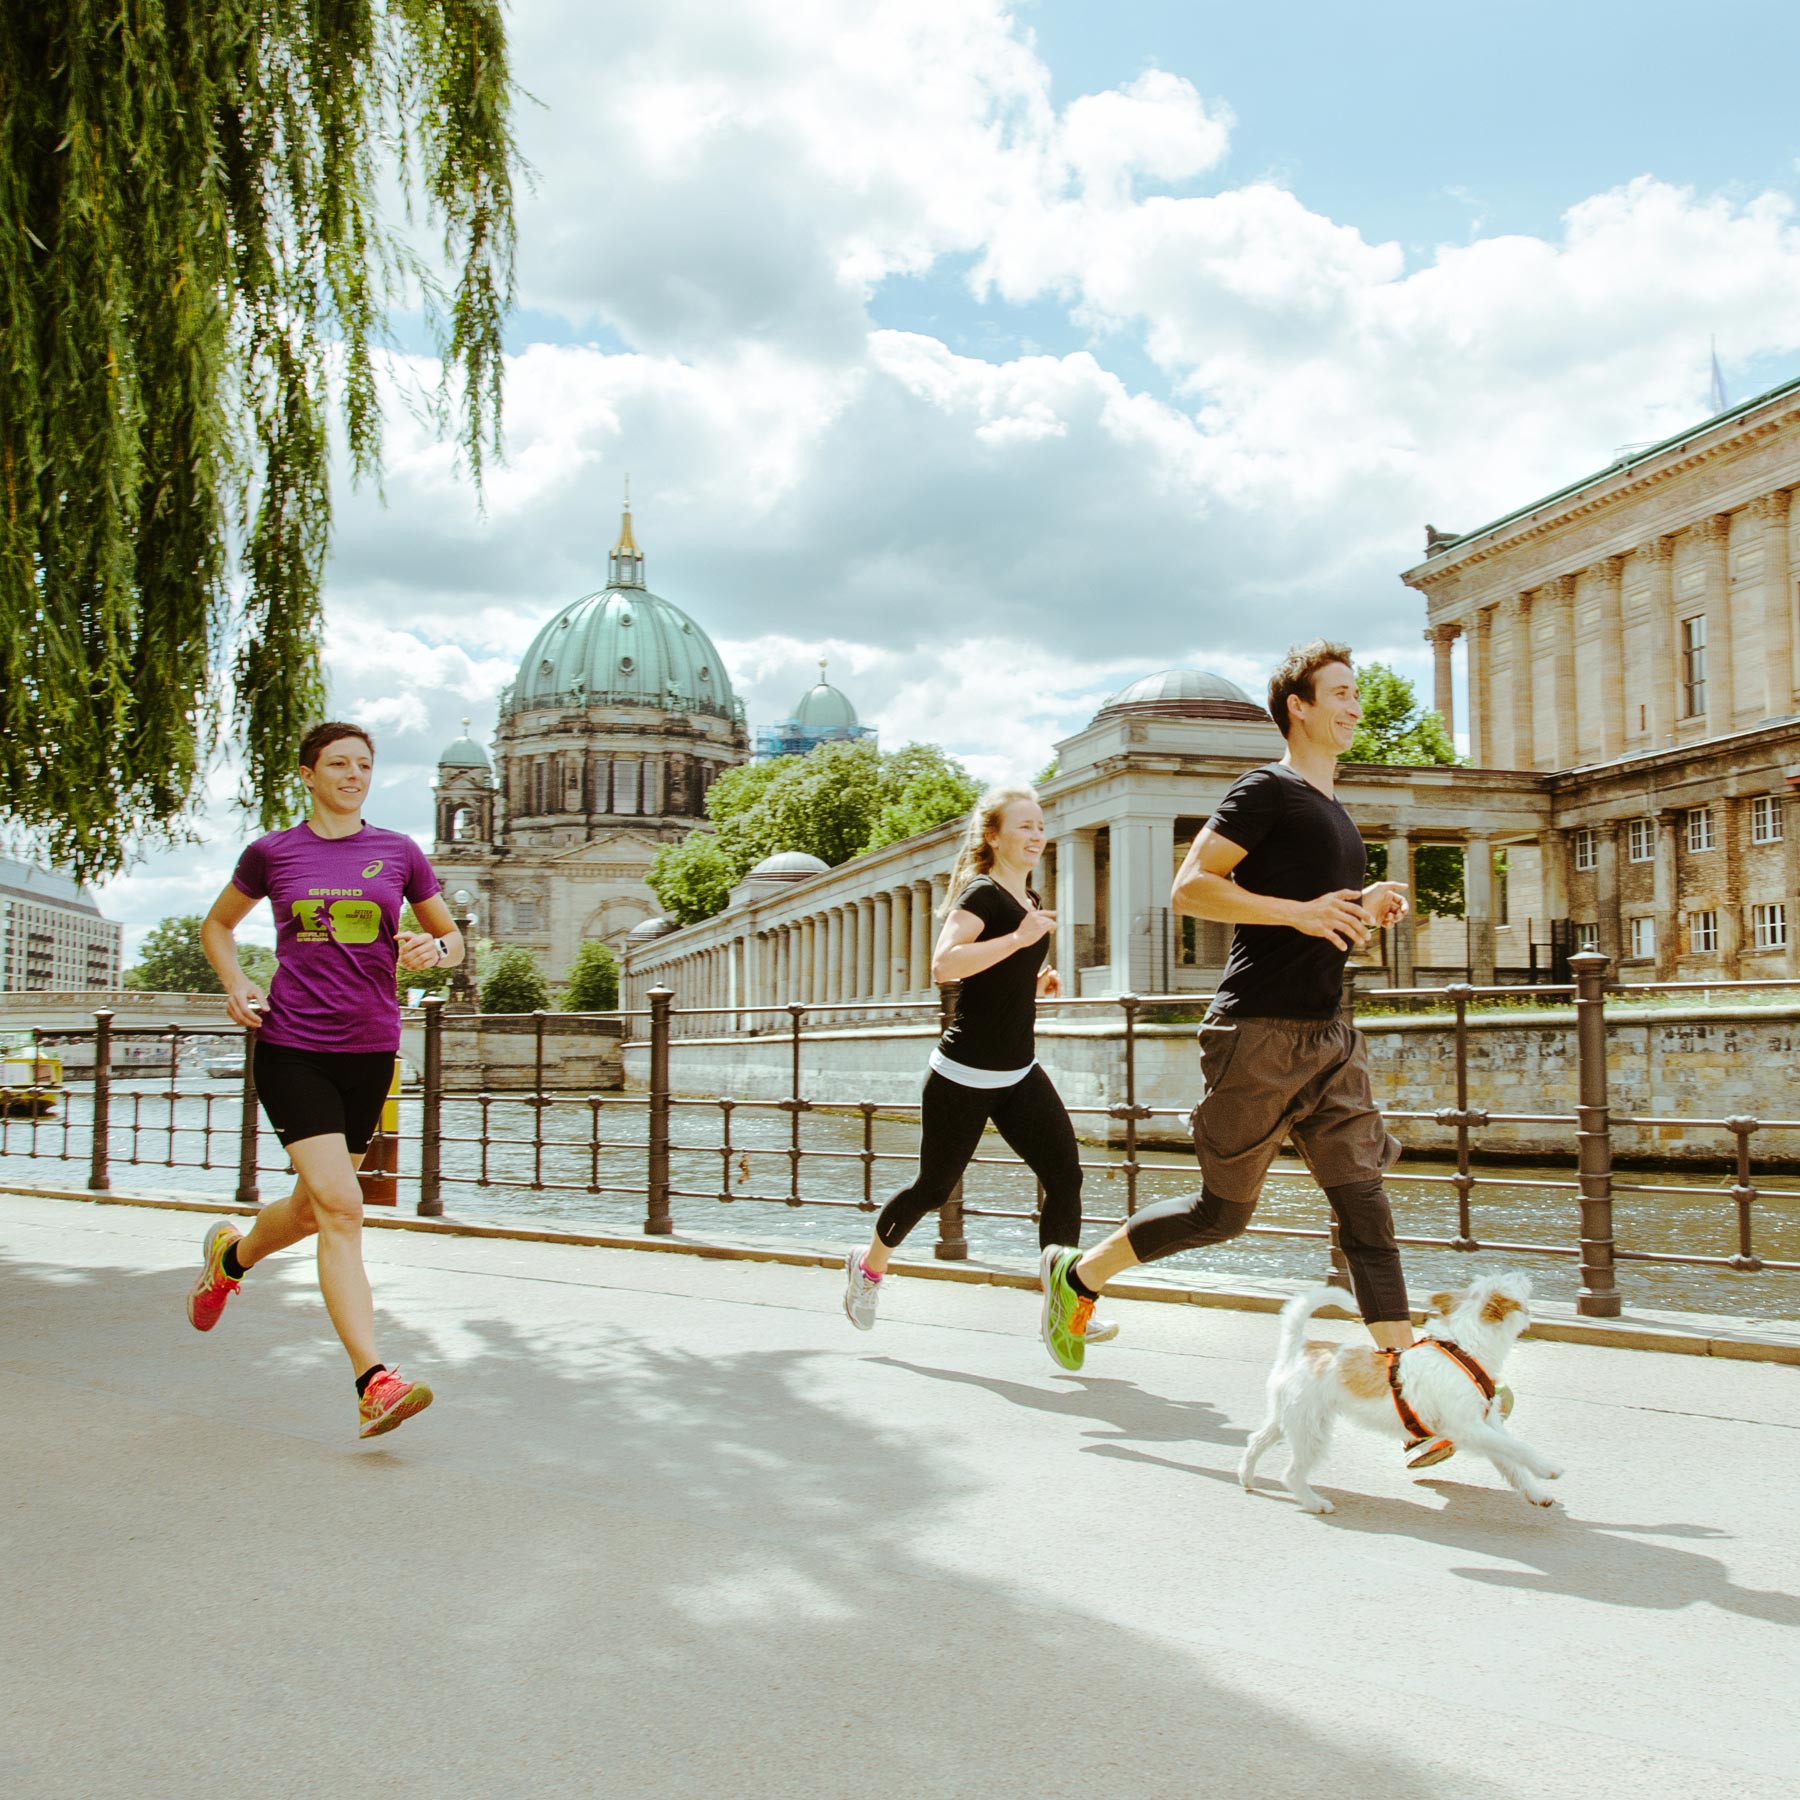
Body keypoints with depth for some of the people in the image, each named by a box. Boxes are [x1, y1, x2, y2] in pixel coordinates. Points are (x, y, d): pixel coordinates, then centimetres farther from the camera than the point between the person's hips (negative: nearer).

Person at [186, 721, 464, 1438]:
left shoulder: (399, 853, 7)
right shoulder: (272, 853, 5)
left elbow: (453, 938, 15)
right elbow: (216, 926, 20)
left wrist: (434, 950, -9)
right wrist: (235, 984, 2)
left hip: (370, 1049, 3)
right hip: (291, 1046, -3)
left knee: (313, 1209, 14)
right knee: (339, 1205, -15)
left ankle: (229, 1254, 48)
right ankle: (373, 1381, -16)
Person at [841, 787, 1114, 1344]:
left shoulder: (1031, 901, 13)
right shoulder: (981, 895, -14)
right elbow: (944, 964, -31)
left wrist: (1037, 981, 10)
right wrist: (1020, 937, -31)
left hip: (1019, 1073, 8)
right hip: (964, 1075, -8)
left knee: (1065, 1176, -7)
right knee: (934, 1186, 7)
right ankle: (869, 1266, 33)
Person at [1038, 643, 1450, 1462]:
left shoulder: (1335, 814, 21)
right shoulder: (1266, 791, -6)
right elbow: (1190, 888, -14)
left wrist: (1367, 911, 7)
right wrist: (1302, 910, -20)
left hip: (1325, 1039, 8)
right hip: (1258, 1033, -8)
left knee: (1366, 1209, 0)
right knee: (1223, 1212, 2)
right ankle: (1078, 1277, 22)